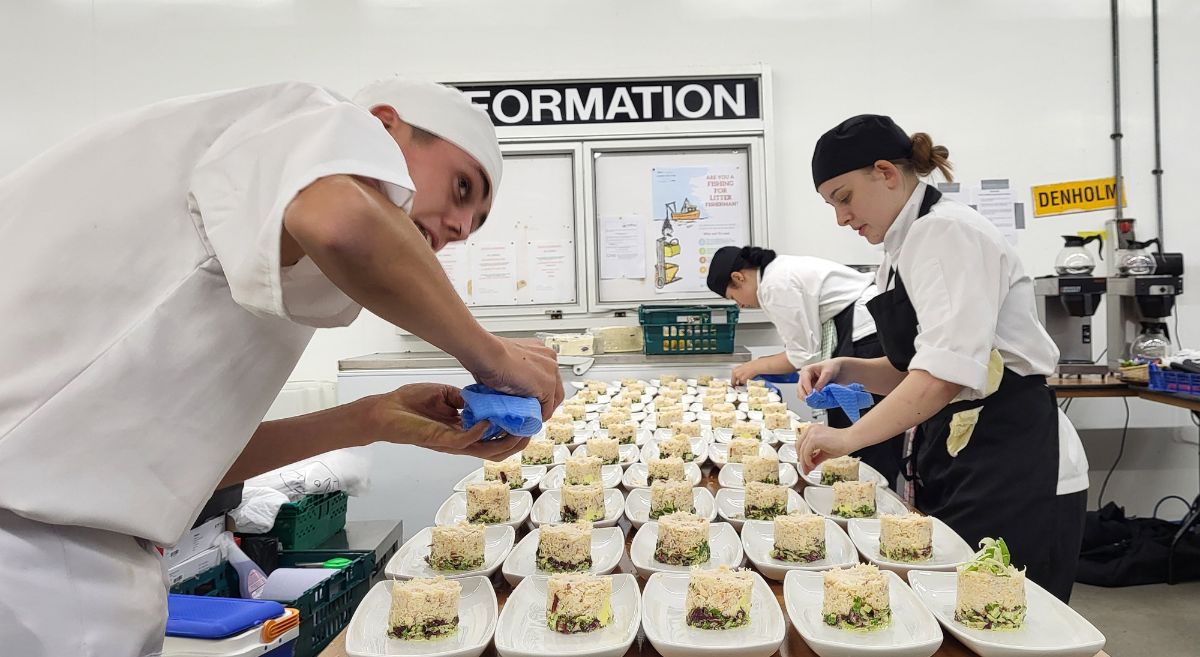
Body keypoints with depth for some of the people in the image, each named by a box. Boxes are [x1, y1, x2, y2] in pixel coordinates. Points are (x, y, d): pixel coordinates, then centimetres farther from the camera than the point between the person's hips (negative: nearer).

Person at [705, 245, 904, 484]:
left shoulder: (777, 284, -14)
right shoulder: (783, 268, 15)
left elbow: (803, 355, -8)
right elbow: (807, 341, 17)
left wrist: (755, 367, 5)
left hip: (870, 338, -10)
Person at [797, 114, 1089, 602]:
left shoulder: (948, 232, -15)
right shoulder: (910, 244, 14)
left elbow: (948, 371, -27)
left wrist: (849, 437, -28)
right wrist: (847, 370, 4)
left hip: (1014, 471, -9)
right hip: (956, 459, 9)